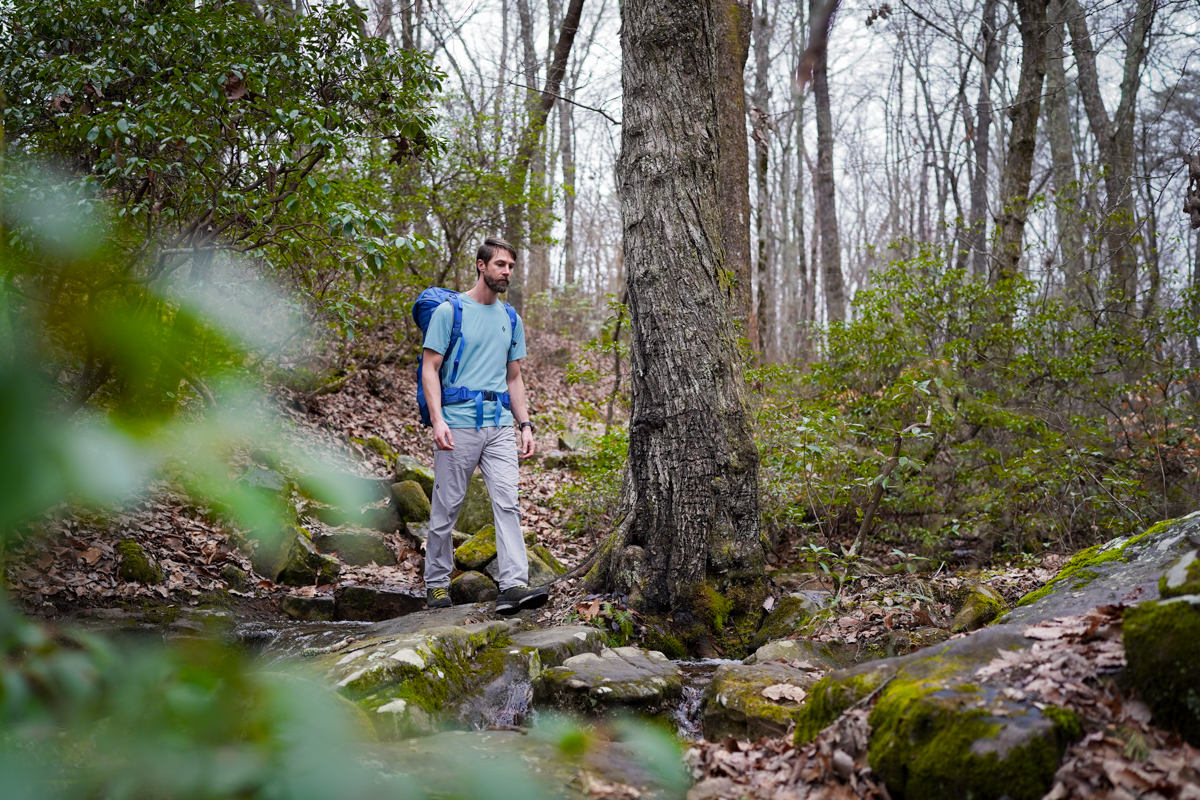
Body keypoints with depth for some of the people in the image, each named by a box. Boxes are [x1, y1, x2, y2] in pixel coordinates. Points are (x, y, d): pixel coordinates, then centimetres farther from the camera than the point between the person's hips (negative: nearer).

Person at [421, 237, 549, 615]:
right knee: (447, 508, 3)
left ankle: (513, 586, -12)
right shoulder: (449, 311, -1)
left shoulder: (511, 319, 16)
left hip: (500, 425, 4)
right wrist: (437, 419, -16)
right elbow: (430, 368, -4)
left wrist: (525, 424, 11)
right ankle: (437, 583, 17)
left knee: (507, 504, -8)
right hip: (458, 423, -4)